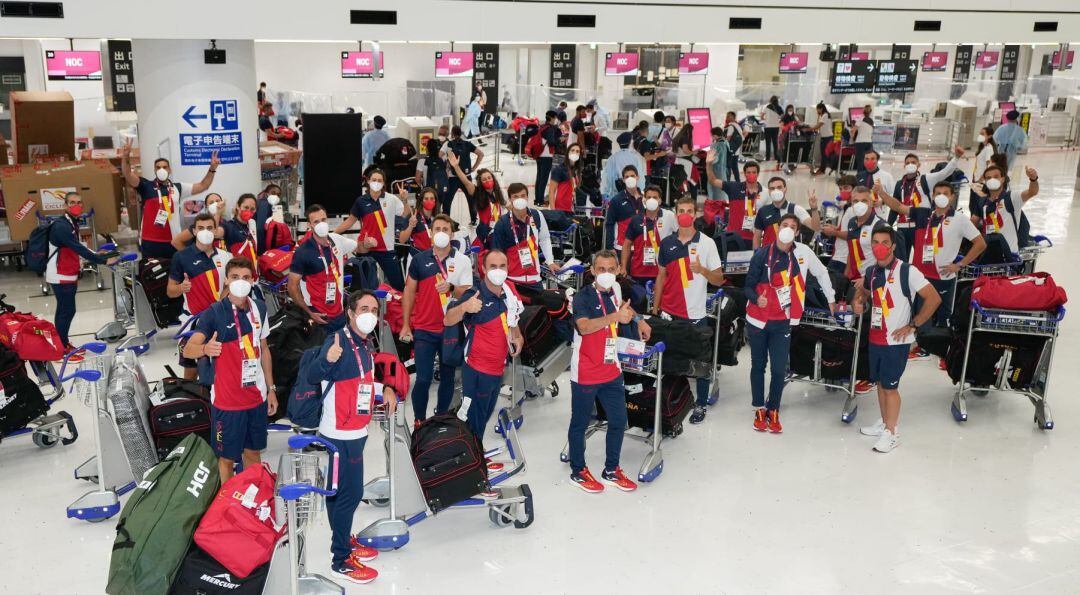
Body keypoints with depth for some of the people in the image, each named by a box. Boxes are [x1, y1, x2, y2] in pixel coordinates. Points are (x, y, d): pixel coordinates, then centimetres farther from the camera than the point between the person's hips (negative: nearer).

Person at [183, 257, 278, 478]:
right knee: (227, 457, 7)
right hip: (227, 401, -5)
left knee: (252, 452, 17)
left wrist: (271, 388, 13)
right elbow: (188, 350, -22)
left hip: (257, 397, 5)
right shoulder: (214, 313, -13)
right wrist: (205, 348, -45)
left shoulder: (259, 308, 3)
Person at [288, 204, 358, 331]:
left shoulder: (337, 240, 0)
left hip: (339, 313, 6)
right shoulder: (302, 252, -17)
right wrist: (309, 313, -14)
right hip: (319, 316, -6)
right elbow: (292, 286, -12)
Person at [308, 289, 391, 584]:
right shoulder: (339, 341, -19)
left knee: (341, 491, 21)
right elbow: (312, 377, -30)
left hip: (354, 433, 9)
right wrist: (328, 359, -49)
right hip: (340, 435, -9)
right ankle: (341, 561, 6)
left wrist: (385, 389, 8)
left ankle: (344, 541, 35)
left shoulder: (364, 346, 9)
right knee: (349, 493, -4)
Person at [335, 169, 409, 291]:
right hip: (366, 248, 1)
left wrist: (404, 200, -21)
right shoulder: (361, 201, 1)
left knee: (398, 284, -2)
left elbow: (407, 214, -5)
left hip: (386, 248, -1)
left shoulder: (391, 199, -1)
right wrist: (333, 233, 6)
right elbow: (350, 220, 10)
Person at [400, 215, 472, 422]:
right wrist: (405, 325, 3)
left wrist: (451, 287, -24)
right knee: (423, 379, -4)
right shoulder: (419, 259, 2)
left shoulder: (463, 261, 0)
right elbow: (409, 292, 6)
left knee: (447, 378, 10)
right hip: (424, 329, -1)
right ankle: (419, 421, 10)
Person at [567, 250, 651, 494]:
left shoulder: (615, 290, 4)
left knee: (619, 421, 12)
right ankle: (578, 472, 25)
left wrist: (638, 319, 17)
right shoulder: (583, 297, -18)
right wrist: (615, 316, -50)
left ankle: (611, 470, 29)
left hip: (611, 371, 7)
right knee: (580, 424, 8)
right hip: (585, 374, -6)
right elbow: (584, 326, -39)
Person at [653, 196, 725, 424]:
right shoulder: (667, 243, 6)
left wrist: (702, 270, -23)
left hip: (695, 313, -3)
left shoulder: (707, 242, -3)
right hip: (669, 312, 3)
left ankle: (700, 404, 16)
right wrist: (655, 309, 8)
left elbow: (719, 279, -3)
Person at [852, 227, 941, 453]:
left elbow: (934, 298, -16)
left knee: (890, 385, -2)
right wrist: (858, 304, 2)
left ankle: (892, 433, 9)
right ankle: (885, 423, 31)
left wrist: (912, 326, -15)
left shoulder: (907, 271, -15)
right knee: (880, 383, 16)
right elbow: (864, 293, 26)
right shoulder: (870, 272, 6)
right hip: (875, 338, 7)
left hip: (897, 340, -6)